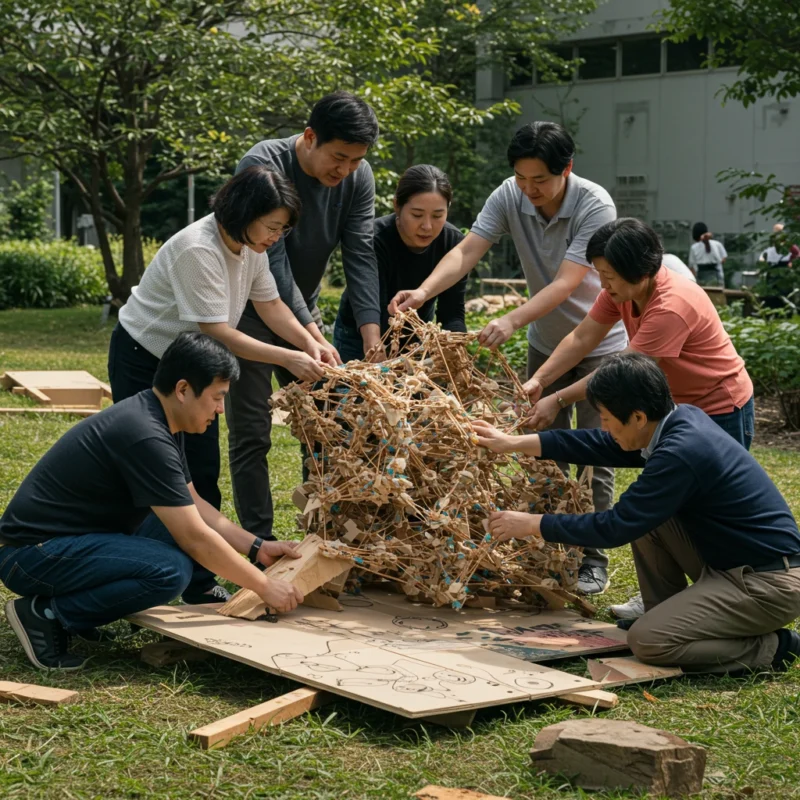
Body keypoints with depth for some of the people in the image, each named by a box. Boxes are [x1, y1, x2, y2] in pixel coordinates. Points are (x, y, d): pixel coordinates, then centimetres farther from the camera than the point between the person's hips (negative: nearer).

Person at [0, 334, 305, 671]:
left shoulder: (158, 421, 6)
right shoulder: (145, 436, -24)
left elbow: (194, 506, 18)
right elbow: (195, 538, -21)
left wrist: (256, 548, 10)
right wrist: (265, 587, -12)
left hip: (73, 539, 10)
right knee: (171, 570, -27)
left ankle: (67, 597, 7)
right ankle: (46, 613, -11)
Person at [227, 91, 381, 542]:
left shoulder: (358, 178, -10)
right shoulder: (264, 166, -26)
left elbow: (360, 257, -14)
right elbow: (272, 261, -30)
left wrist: (372, 335, -25)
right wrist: (313, 336, -36)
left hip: (302, 309, 6)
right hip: (251, 310, -5)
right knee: (252, 435, -5)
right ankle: (259, 542, -1)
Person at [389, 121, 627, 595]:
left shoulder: (595, 207, -28)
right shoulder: (510, 197, -14)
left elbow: (566, 284, -36)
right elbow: (468, 251, -23)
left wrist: (512, 321, -49)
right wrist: (424, 292, -41)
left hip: (598, 341, -5)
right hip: (545, 341, 5)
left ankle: (594, 559, 5)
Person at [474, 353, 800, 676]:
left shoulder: (681, 453, -26)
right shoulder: (681, 419, 2)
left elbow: (616, 527, -20)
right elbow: (603, 445, 14)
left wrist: (532, 524, -10)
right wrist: (516, 443, 14)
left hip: (769, 585, -9)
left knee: (646, 641, -16)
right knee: (643, 514, 9)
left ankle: (770, 648, -2)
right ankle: (670, 621, 17)